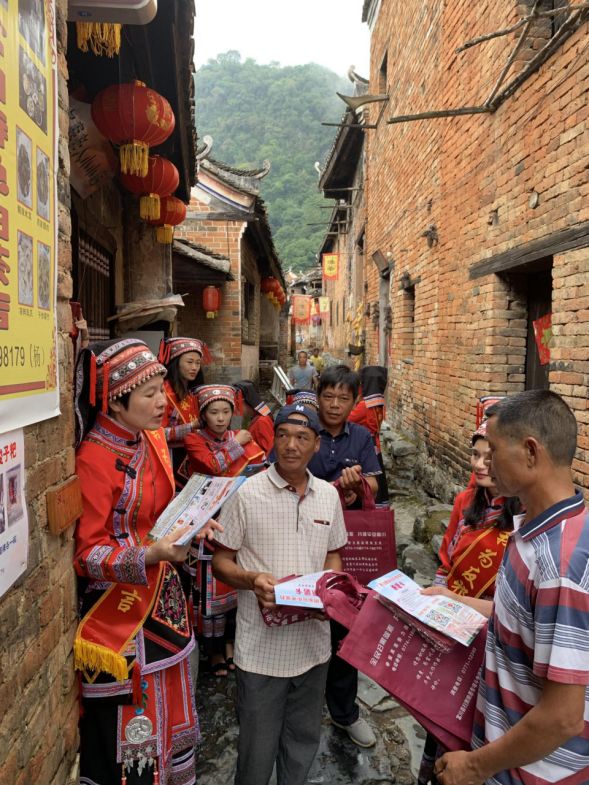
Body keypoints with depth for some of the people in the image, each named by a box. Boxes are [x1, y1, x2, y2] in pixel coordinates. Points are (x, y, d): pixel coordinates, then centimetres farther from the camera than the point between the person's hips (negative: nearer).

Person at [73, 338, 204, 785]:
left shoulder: (152, 438, 3)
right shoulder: (95, 459, -20)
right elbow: (85, 553, -18)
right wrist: (151, 555, -32)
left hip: (162, 596, 7)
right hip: (118, 608, -7)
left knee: (169, 710, 20)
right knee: (129, 722, 8)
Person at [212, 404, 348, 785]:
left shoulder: (329, 495, 2)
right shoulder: (247, 494, -11)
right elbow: (221, 561, -5)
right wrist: (252, 579, -23)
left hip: (313, 641, 4)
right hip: (262, 646, -4)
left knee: (304, 742, 21)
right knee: (258, 748, 12)